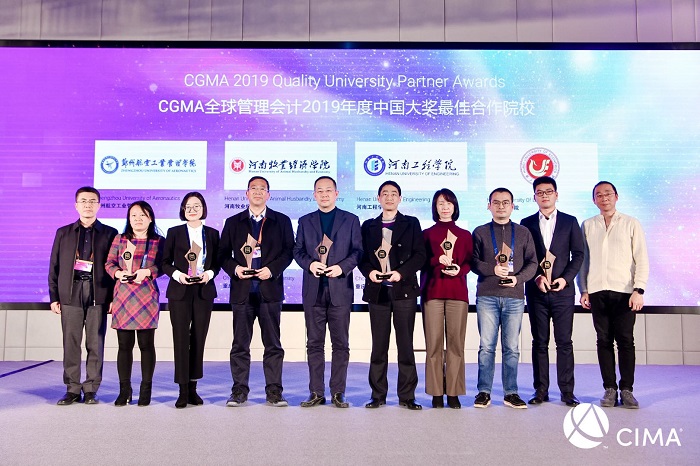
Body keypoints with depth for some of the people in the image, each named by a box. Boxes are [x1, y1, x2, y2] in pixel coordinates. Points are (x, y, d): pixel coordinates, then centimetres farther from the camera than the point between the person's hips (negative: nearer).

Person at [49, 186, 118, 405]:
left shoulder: (110, 234, 7)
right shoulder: (63, 233, 13)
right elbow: (54, 267, 12)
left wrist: (113, 297, -2)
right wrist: (54, 297, 5)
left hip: (98, 296, -1)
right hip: (70, 295, 2)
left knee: (95, 344, 0)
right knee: (70, 344, 2)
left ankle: (91, 389, 10)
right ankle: (72, 389, 12)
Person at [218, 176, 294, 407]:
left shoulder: (282, 221, 10)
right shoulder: (233, 222, 13)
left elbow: (289, 251, 3)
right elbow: (223, 254, 11)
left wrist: (272, 269, -11)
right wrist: (234, 268, -8)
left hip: (270, 289, -1)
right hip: (242, 290, 1)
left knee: (273, 344, 3)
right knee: (240, 344, 4)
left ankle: (274, 391, 10)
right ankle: (239, 391, 13)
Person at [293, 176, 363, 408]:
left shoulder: (351, 220, 7)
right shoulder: (305, 221, 14)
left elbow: (358, 251, 3)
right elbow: (298, 250, 10)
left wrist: (342, 267, -13)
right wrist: (309, 264, -9)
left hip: (340, 289, -2)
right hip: (313, 290, 2)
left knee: (340, 344, 2)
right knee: (314, 343, 5)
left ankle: (338, 393, 10)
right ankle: (316, 393, 12)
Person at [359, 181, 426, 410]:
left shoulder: (411, 223, 8)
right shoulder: (368, 226, 15)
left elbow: (420, 255, 0)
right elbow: (362, 256, 11)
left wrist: (401, 272, -13)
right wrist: (369, 271, -9)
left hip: (403, 289, -2)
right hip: (377, 290, 2)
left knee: (405, 344, 0)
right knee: (378, 345, 4)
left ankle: (407, 396, 7)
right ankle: (378, 395, 12)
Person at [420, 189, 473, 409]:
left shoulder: (464, 235, 16)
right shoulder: (427, 234, 14)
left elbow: (470, 262, 11)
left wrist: (459, 269, -9)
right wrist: (439, 260, -11)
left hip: (457, 292, 1)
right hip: (433, 291, 0)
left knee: (456, 342, -3)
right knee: (433, 343, -4)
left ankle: (453, 393, 5)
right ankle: (436, 393, 4)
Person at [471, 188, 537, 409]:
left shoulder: (523, 232, 13)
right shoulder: (480, 232, 10)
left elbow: (532, 263, 9)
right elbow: (473, 261, 4)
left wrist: (518, 278, -8)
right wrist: (493, 270, -13)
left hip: (514, 297, 1)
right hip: (487, 296, -1)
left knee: (511, 347, 4)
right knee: (486, 346, 1)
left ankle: (511, 393, 12)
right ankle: (484, 392, 8)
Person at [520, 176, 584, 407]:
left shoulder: (570, 222, 8)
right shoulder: (527, 223, 9)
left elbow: (578, 254, 4)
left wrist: (566, 278, -9)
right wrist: (536, 277, -9)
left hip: (562, 290, -1)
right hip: (536, 291, 1)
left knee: (564, 342, 1)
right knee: (540, 342, 5)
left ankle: (567, 391, 8)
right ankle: (541, 390, 10)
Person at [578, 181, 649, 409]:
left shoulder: (631, 224, 6)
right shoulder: (587, 226, 12)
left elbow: (642, 259, 2)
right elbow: (583, 259, 13)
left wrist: (638, 290, -7)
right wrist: (583, 290, 6)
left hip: (624, 291, -2)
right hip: (597, 291, 2)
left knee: (625, 340, -2)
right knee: (604, 340, 3)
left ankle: (626, 389, 6)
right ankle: (610, 389, 10)